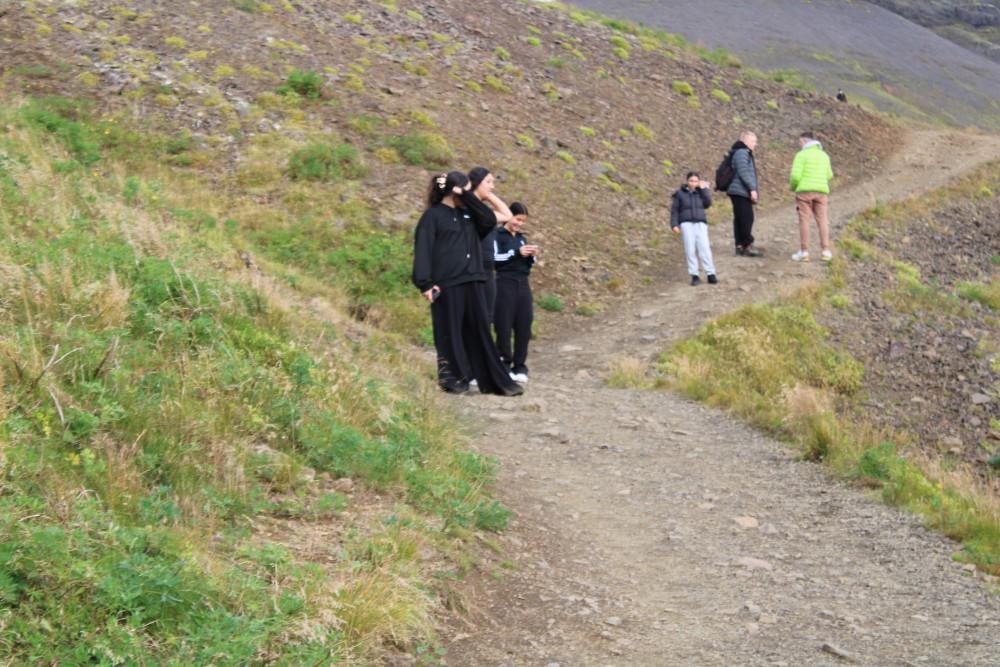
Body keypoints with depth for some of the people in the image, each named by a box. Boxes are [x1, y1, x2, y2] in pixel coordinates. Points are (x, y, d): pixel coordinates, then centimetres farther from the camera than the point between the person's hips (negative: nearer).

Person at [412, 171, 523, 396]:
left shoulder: (467, 213, 16)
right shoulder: (433, 215, -4)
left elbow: (490, 220, 3)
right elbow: (423, 250, -10)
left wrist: (468, 197, -2)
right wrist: (425, 283, -18)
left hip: (472, 282, 6)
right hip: (447, 284, -6)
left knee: (480, 331, 7)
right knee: (451, 333, 2)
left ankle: (496, 381, 9)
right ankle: (453, 378, 12)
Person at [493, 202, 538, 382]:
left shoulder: (521, 238, 19)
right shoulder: (497, 235, -1)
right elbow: (493, 258, -13)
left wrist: (532, 257, -2)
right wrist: (516, 252, -20)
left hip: (523, 285, 6)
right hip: (505, 284, -6)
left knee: (524, 325, 2)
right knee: (504, 326, -6)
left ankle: (520, 366, 7)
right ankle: (504, 365, -1)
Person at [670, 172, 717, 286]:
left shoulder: (701, 192, 12)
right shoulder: (680, 194, 6)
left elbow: (708, 203, -3)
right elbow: (674, 211, 6)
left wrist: (704, 189, -3)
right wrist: (674, 224, -3)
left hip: (700, 223, 1)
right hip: (686, 224, -1)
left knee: (704, 247, -11)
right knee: (690, 249, -7)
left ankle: (710, 274, -10)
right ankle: (694, 275, -4)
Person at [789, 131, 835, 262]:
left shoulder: (801, 155, -4)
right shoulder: (824, 155, 13)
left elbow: (795, 175, -11)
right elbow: (828, 176, 23)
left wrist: (793, 186, 9)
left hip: (804, 191, -4)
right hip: (821, 191, 4)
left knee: (804, 221, -1)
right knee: (822, 221, 4)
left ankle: (804, 252, -4)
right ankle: (826, 251, -5)